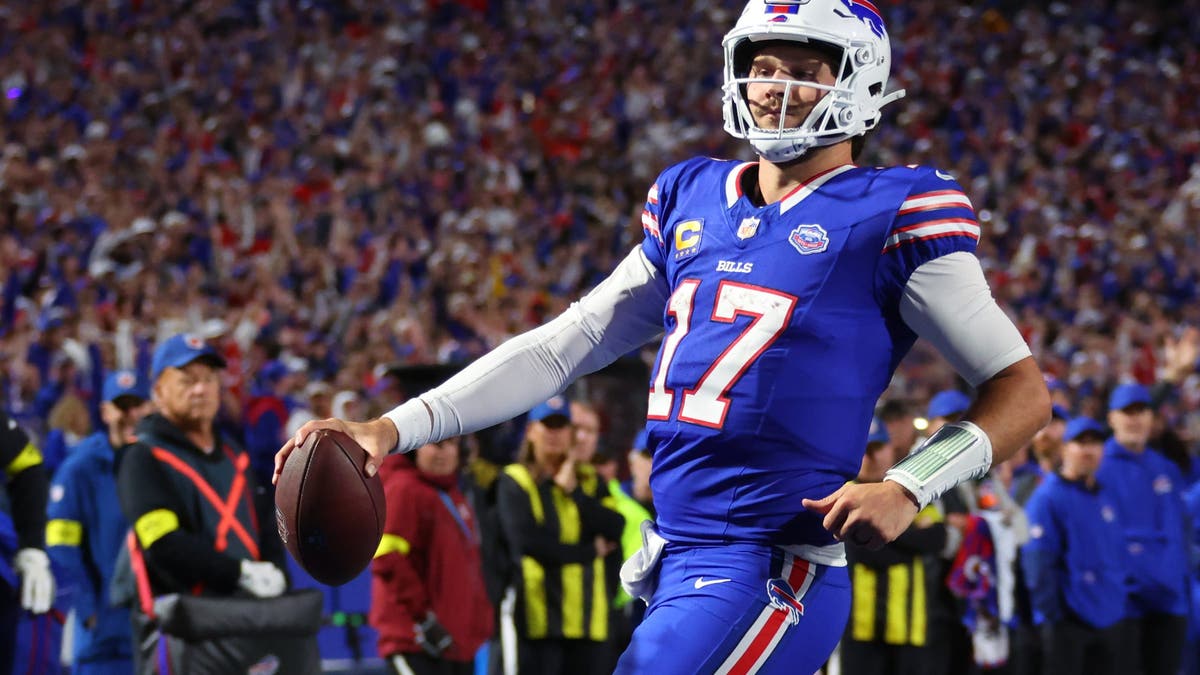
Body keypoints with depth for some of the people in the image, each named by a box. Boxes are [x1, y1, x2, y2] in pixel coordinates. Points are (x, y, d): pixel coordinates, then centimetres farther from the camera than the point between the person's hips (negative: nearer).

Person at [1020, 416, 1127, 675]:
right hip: (1068, 622, -7)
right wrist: (1051, 613, -17)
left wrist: (1118, 601, 13)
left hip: (1108, 621, 7)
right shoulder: (1047, 498, -9)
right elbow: (1037, 563, -14)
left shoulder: (1106, 498, 14)